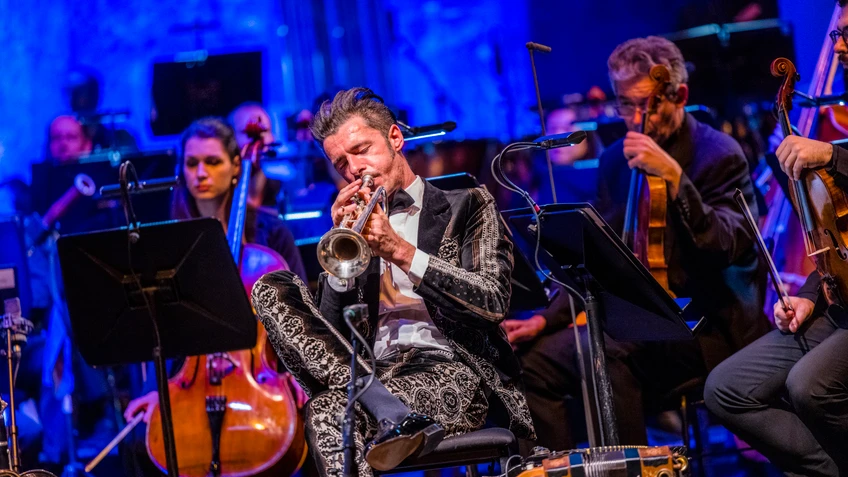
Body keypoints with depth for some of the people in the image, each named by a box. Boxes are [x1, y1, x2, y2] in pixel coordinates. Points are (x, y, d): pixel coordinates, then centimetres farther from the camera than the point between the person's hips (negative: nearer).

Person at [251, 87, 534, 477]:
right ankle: (388, 410, -31)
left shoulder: (466, 206, 16)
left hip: (452, 368, -6)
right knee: (272, 291, -19)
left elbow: (495, 301, -3)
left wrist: (401, 252, -8)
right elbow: (327, 333, 13)